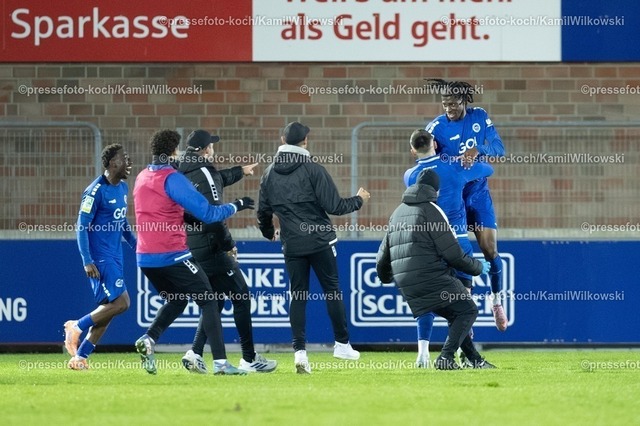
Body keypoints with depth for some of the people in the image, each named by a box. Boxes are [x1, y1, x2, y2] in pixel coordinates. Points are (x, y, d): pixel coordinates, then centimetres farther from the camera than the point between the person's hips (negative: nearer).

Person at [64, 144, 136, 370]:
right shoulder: (96, 191, -15)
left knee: (107, 309, 6)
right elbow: (81, 227, -15)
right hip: (100, 258, -9)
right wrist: (87, 262, -21)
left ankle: (79, 357, 12)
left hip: (115, 258, 9)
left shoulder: (123, 188, 11)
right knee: (120, 302, -17)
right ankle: (77, 327, -1)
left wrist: (136, 246, 22)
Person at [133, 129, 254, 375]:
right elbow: (207, 213, -16)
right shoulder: (172, 179, -13)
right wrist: (236, 206, -1)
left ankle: (148, 339, 3)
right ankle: (220, 362, -9)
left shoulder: (142, 178, 11)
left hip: (145, 258, 8)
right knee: (208, 302, 0)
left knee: (176, 300, 26)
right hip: (172, 256, -8)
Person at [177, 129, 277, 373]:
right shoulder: (203, 173, -13)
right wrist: (228, 244, -14)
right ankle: (249, 359, 1)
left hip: (192, 249, 9)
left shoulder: (184, 175, 14)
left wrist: (241, 171, 51)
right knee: (241, 297, 0)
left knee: (215, 300, 17)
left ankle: (195, 353, 5)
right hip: (211, 249, -9)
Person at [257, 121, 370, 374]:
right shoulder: (313, 170, -10)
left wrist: (268, 232, 34)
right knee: (332, 291, 9)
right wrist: (358, 200, 6)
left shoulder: (270, 174, 5)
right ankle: (342, 344, 14)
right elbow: (333, 206, -12)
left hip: (292, 245, 4)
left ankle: (300, 350, -5)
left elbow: (263, 211, 13)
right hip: (320, 241, -4)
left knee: (298, 296, 6)